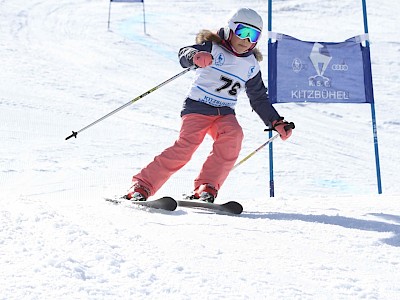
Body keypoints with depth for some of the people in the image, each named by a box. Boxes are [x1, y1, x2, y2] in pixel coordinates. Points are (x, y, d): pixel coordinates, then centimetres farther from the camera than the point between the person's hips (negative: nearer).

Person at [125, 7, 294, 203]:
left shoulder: (251, 66, 13)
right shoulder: (212, 48, -4)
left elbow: (260, 100, 23)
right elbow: (184, 54, -22)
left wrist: (277, 123, 13)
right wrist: (195, 56, -47)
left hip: (225, 113, 5)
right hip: (198, 106, -5)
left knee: (233, 136, -28)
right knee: (185, 146, -25)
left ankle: (206, 189, -28)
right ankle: (141, 186, -17)